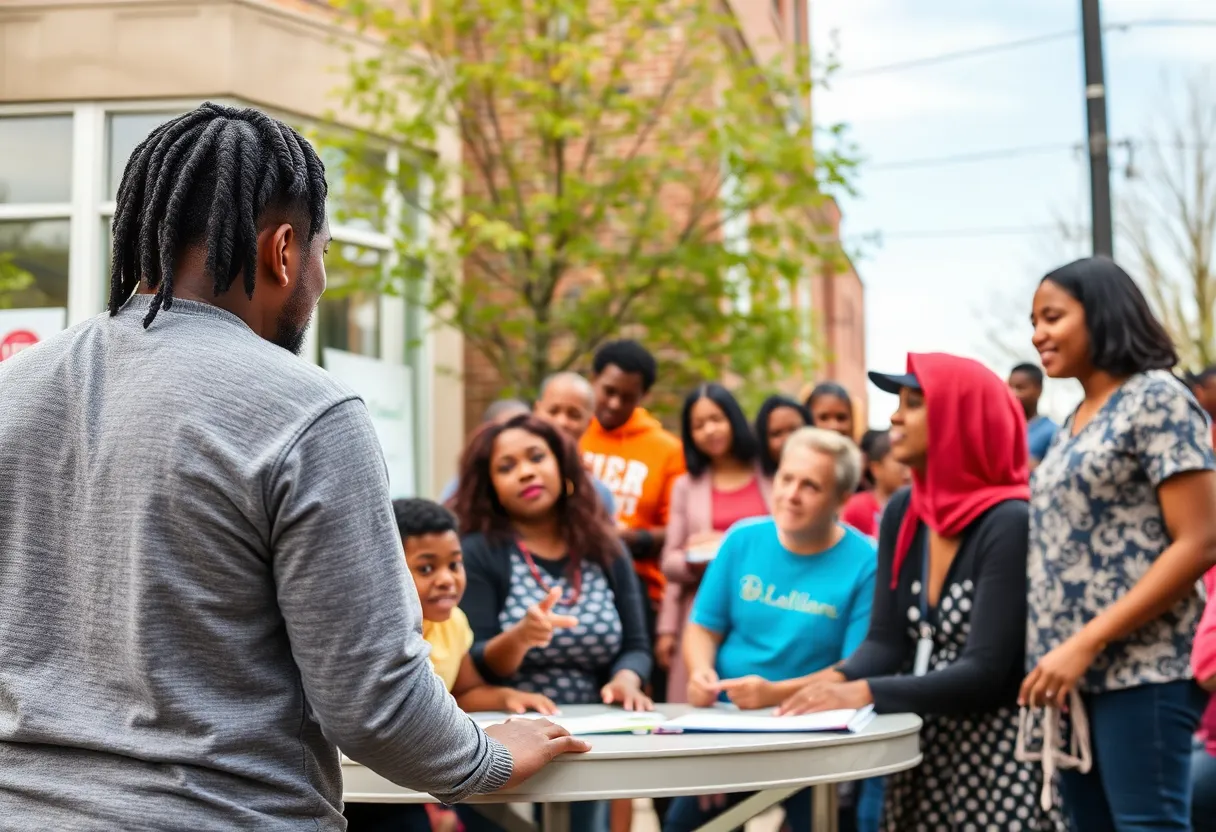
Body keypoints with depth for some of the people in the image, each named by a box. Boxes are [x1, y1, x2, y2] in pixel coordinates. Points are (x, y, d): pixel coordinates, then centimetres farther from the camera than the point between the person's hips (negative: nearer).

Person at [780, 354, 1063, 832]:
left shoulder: (1009, 524, -17)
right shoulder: (902, 514, 6)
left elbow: (985, 673, -23)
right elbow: (885, 640, 1)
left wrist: (864, 693, -30)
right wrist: (836, 681, -20)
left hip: (998, 754, -6)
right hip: (922, 752, 7)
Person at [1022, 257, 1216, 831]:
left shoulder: (1156, 400, -5)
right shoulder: (1076, 423, 17)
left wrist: (1086, 643, -17)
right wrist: (1054, 653, 5)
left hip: (1140, 672, -8)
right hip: (1074, 675, 8)